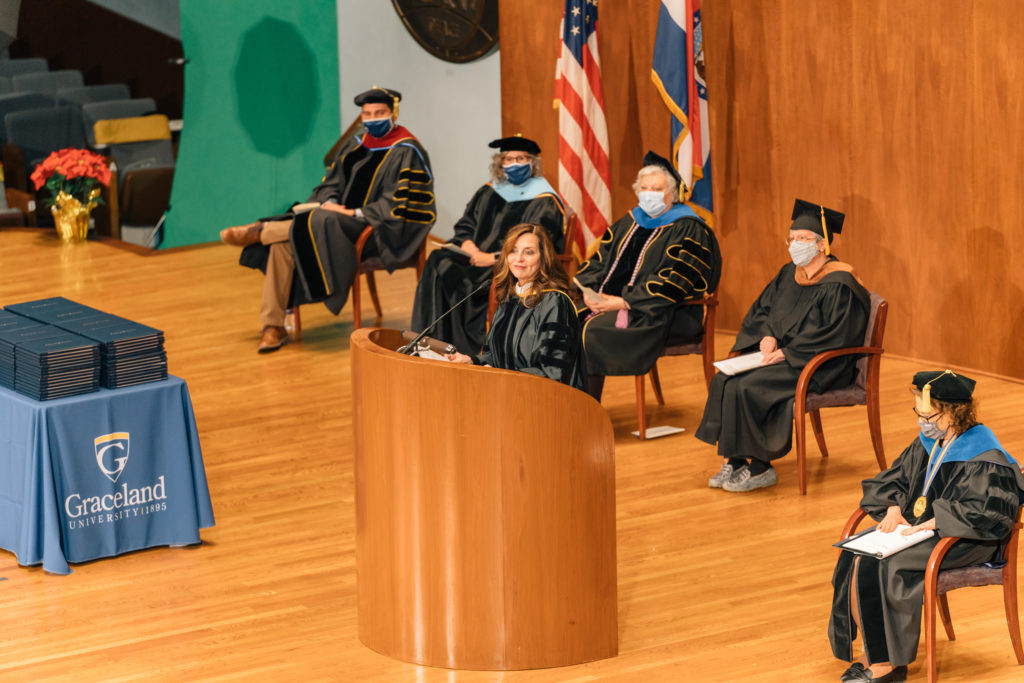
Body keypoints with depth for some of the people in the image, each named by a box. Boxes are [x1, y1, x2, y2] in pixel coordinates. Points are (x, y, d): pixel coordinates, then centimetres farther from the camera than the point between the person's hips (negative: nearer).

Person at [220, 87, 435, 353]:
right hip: (344, 216, 7)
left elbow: (398, 204, -16)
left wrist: (357, 213, -20)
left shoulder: (407, 153, -8)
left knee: (320, 222, -34)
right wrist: (329, 202, -7)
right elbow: (332, 182, 15)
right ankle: (273, 326, -16)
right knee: (282, 243, -16)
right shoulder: (356, 145, 14)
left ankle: (260, 231, -10)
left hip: (380, 230, -7)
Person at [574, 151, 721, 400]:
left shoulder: (688, 230, -5)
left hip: (660, 318, -7)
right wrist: (589, 291, -6)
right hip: (609, 303, 7)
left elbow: (672, 283, -15)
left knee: (592, 331, -29)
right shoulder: (628, 223, 19)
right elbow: (599, 260, 16)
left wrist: (623, 302, -20)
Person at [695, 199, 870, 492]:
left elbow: (831, 336, -19)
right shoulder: (789, 274, 12)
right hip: (779, 354, 8)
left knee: (748, 388, -26)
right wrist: (767, 336, -6)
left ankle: (760, 468, -15)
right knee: (724, 380, -13)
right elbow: (761, 309, 16)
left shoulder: (839, 285, -13)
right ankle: (733, 462, -10)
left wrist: (785, 354, -21)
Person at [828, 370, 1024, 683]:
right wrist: (894, 509, -2)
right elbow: (895, 479, 19)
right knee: (852, 558, -15)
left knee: (880, 566, -26)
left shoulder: (984, 457, -16)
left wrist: (928, 524, -26)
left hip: (963, 541, -8)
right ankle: (871, 655, -9)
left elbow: (981, 513, -24)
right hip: (917, 526, 8)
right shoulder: (928, 442, 9)